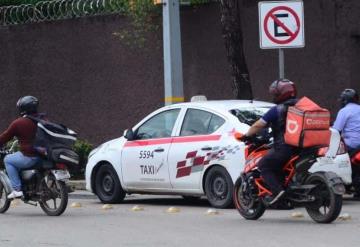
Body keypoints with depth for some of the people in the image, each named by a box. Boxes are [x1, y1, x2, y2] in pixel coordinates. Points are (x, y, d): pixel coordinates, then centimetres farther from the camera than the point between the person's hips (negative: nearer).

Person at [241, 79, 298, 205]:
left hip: (284, 148, -8)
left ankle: (277, 190, -15)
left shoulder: (276, 110, -8)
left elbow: (258, 125, -7)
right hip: (300, 147, 8)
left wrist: (247, 135, 9)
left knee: (264, 165, 1)